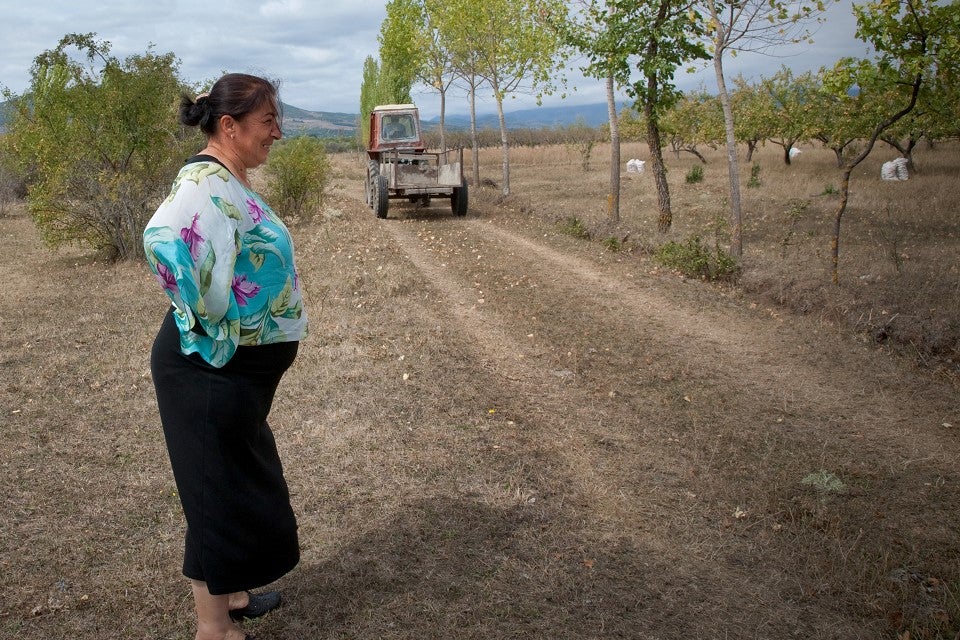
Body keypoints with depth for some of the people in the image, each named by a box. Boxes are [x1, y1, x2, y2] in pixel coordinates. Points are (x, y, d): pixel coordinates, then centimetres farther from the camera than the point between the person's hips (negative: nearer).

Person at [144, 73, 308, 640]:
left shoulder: (230, 182, 10)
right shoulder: (208, 183, -21)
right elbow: (166, 239, -40)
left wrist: (278, 332, 18)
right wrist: (212, 328, -29)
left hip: (241, 367, 10)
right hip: (214, 370, -10)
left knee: (238, 482, 22)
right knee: (222, 490, 4)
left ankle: (224, 594, 41)